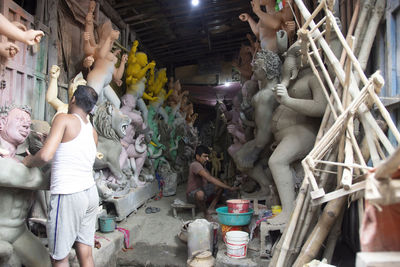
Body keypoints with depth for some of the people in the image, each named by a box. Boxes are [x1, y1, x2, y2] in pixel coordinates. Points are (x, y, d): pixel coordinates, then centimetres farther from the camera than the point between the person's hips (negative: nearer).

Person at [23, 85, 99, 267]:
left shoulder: (64, 119, -8)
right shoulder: (93, 132, 12)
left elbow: (46, 155, -19)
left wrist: (27, 161, 2)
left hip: (67, 196, -7)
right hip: (90, 192, 7)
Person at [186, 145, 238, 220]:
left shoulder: (202, 166, 9)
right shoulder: (195, 165, -23)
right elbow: (210, 179, -33)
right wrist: (229, 188, -34)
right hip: (192, 194, -10)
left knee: (221, 184, 2)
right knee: (200, 193, -44)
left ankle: (211, 208, -5)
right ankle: (206, 213, -15)